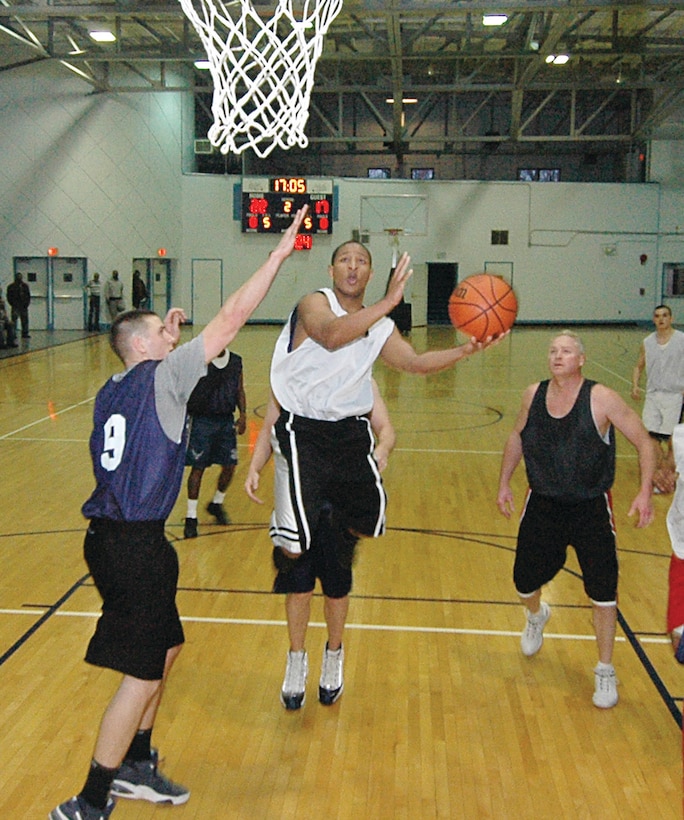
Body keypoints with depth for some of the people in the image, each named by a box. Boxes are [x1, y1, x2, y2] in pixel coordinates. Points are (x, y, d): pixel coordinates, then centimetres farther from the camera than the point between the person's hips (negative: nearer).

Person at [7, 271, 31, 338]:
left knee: (25, 320, 4)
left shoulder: (25, 286, 10)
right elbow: (9, 297, 1)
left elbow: (28, 296, 13)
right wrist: (13, 305, -9)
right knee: (14, 320, -7)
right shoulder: (11, 287, 1)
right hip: (15, 307, -3)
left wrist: (26, 304, 1)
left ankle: (25, 334, 12)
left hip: (24, 307, 3)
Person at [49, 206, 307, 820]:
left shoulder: (114, 390, 12)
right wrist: (279, 255, -6)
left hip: (113, 535, 9)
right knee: (142, 673, 0)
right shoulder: (160, 378, -10)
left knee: (164, 649, 22)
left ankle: (136, 766, 34)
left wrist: (165, 338, 27)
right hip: (136, 545, -9)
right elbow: (232, 317, -11)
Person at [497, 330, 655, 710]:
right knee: (525, 579, 11)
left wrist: (645, 492, -22)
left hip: (590, 508, -3)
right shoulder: (534, 394, -4)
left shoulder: (602, 399, -17)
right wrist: (504, 483, 11)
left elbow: (644, 443, -11)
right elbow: (517, 437, 14)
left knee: (602, 590, -3)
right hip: (542, 504, 4)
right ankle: (537, 616, 49)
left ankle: (605, 672, 17)